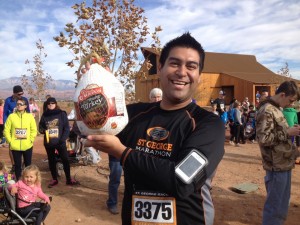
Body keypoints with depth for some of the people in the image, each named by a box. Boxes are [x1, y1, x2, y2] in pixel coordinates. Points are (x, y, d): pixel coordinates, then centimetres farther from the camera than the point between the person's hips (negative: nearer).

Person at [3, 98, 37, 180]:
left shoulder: (30, 116, -1)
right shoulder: (11, 116, -3)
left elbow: (34, 130, 3)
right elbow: (6, 130, 0)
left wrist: (31, 140, -4)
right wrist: (10, 141, -5)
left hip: (27, 146, 0)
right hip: (15, 146, 0)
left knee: (28, 164, 11)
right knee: (17, 165, 9)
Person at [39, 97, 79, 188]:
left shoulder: (61, 114, -2)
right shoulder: (44, 115, 6)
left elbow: (67, 128, -5)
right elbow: (40, 126, 11)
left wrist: (63, 139, -13)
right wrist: (42, 130, -12)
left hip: (60, 142, -3)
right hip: (48, 142, 3)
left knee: (65, 160, -1)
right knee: (51, 161, 12)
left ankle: (69, 179, 11)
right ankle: (54, 179, 25)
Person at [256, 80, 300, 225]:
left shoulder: (276, 109, 12)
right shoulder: (267, 111, -18)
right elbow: (263, 139, -25)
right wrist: (288, 133, -19)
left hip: (284, 164, 10)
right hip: (277, 166, -10)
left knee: (283, 201, 20)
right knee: (274, 204, 2)